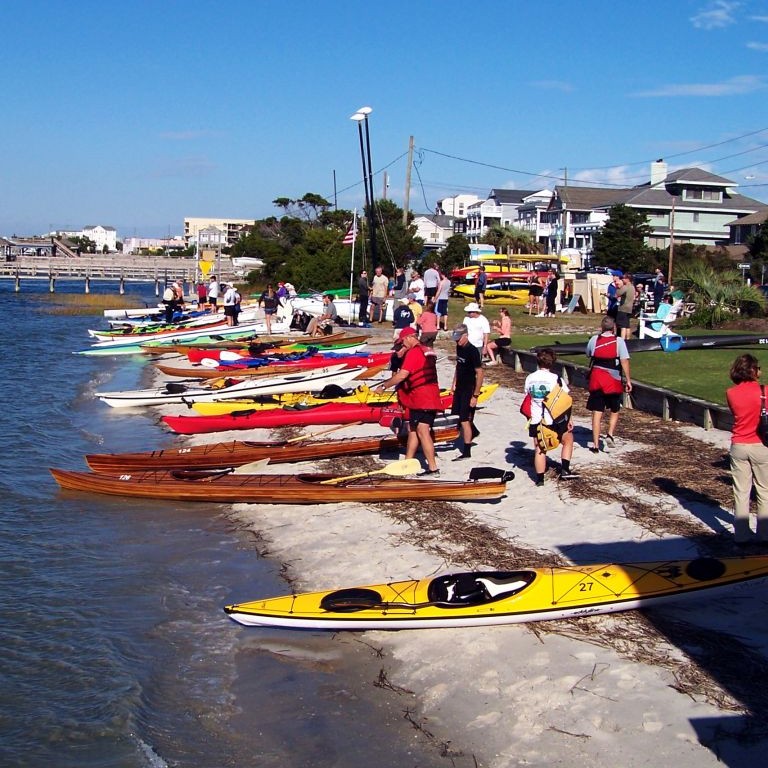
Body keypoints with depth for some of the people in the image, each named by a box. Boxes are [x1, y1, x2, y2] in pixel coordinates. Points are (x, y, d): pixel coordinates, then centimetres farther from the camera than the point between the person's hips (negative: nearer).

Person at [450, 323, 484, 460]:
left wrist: (475, 396, -20)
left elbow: (479, 373, -19)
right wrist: (454, 383, 17)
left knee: (464, 421, -5)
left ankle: (466, 452, 4)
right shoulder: (459, 348, 5)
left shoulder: (473, 351, -20)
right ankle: (472, 432, 43)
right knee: (455, 415, 18)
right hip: (459, 388, 8)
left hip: (469, 390, -8)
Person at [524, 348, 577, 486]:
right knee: (568, 439, 20)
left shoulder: (529, 378, 1)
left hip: (536, 420, 3)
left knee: (539, 449, 9)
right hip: (554, 420, -3)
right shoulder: (555, 378, -10)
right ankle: (565, 469, 12)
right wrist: (569, 419, -2)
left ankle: (540, 478, 8)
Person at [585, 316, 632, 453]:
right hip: (613, 380, -2)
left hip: (596, 379, 2)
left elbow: (588, 355, 17)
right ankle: (610, 435, 0)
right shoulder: (619, 341, -8)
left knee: (597, 412, 4)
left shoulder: (594, 340, 0)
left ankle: (595, 444, 3)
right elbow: (624, 361, -13)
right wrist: (628, 380, -8)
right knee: (615, 410, 18)